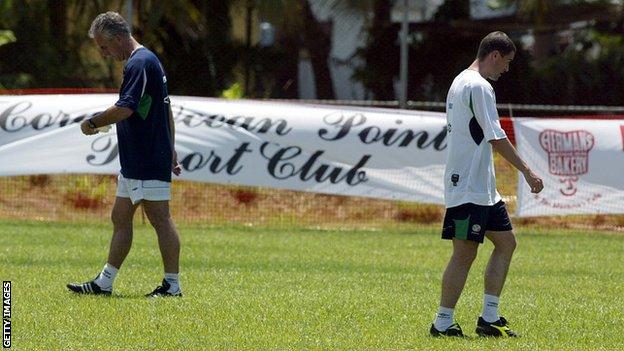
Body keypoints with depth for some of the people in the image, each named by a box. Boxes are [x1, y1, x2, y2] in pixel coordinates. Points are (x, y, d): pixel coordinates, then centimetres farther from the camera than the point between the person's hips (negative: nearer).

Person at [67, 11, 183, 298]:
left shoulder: (139, 64, -16)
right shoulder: (147, 61, 18)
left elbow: (125, 108, -26)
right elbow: (166, 110, 24)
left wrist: (92, 123, -11)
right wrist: (171, 152, 26)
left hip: (147, 163, -11)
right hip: (135, 163, 11)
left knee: (159, 219, -6)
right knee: (120, 218, 12)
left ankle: (172, 284, -3)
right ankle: (105, 282, 15)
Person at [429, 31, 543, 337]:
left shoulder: (461, 82, 18)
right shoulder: (478, 86, -14)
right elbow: (496, 138, -19)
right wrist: (527, 172, -16)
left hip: (482, 187, 11)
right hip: (468, 186, -11)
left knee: (506, 241, 11)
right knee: (465, 253, -8)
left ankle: (489, 318, 10)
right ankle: (443, 323, -4)